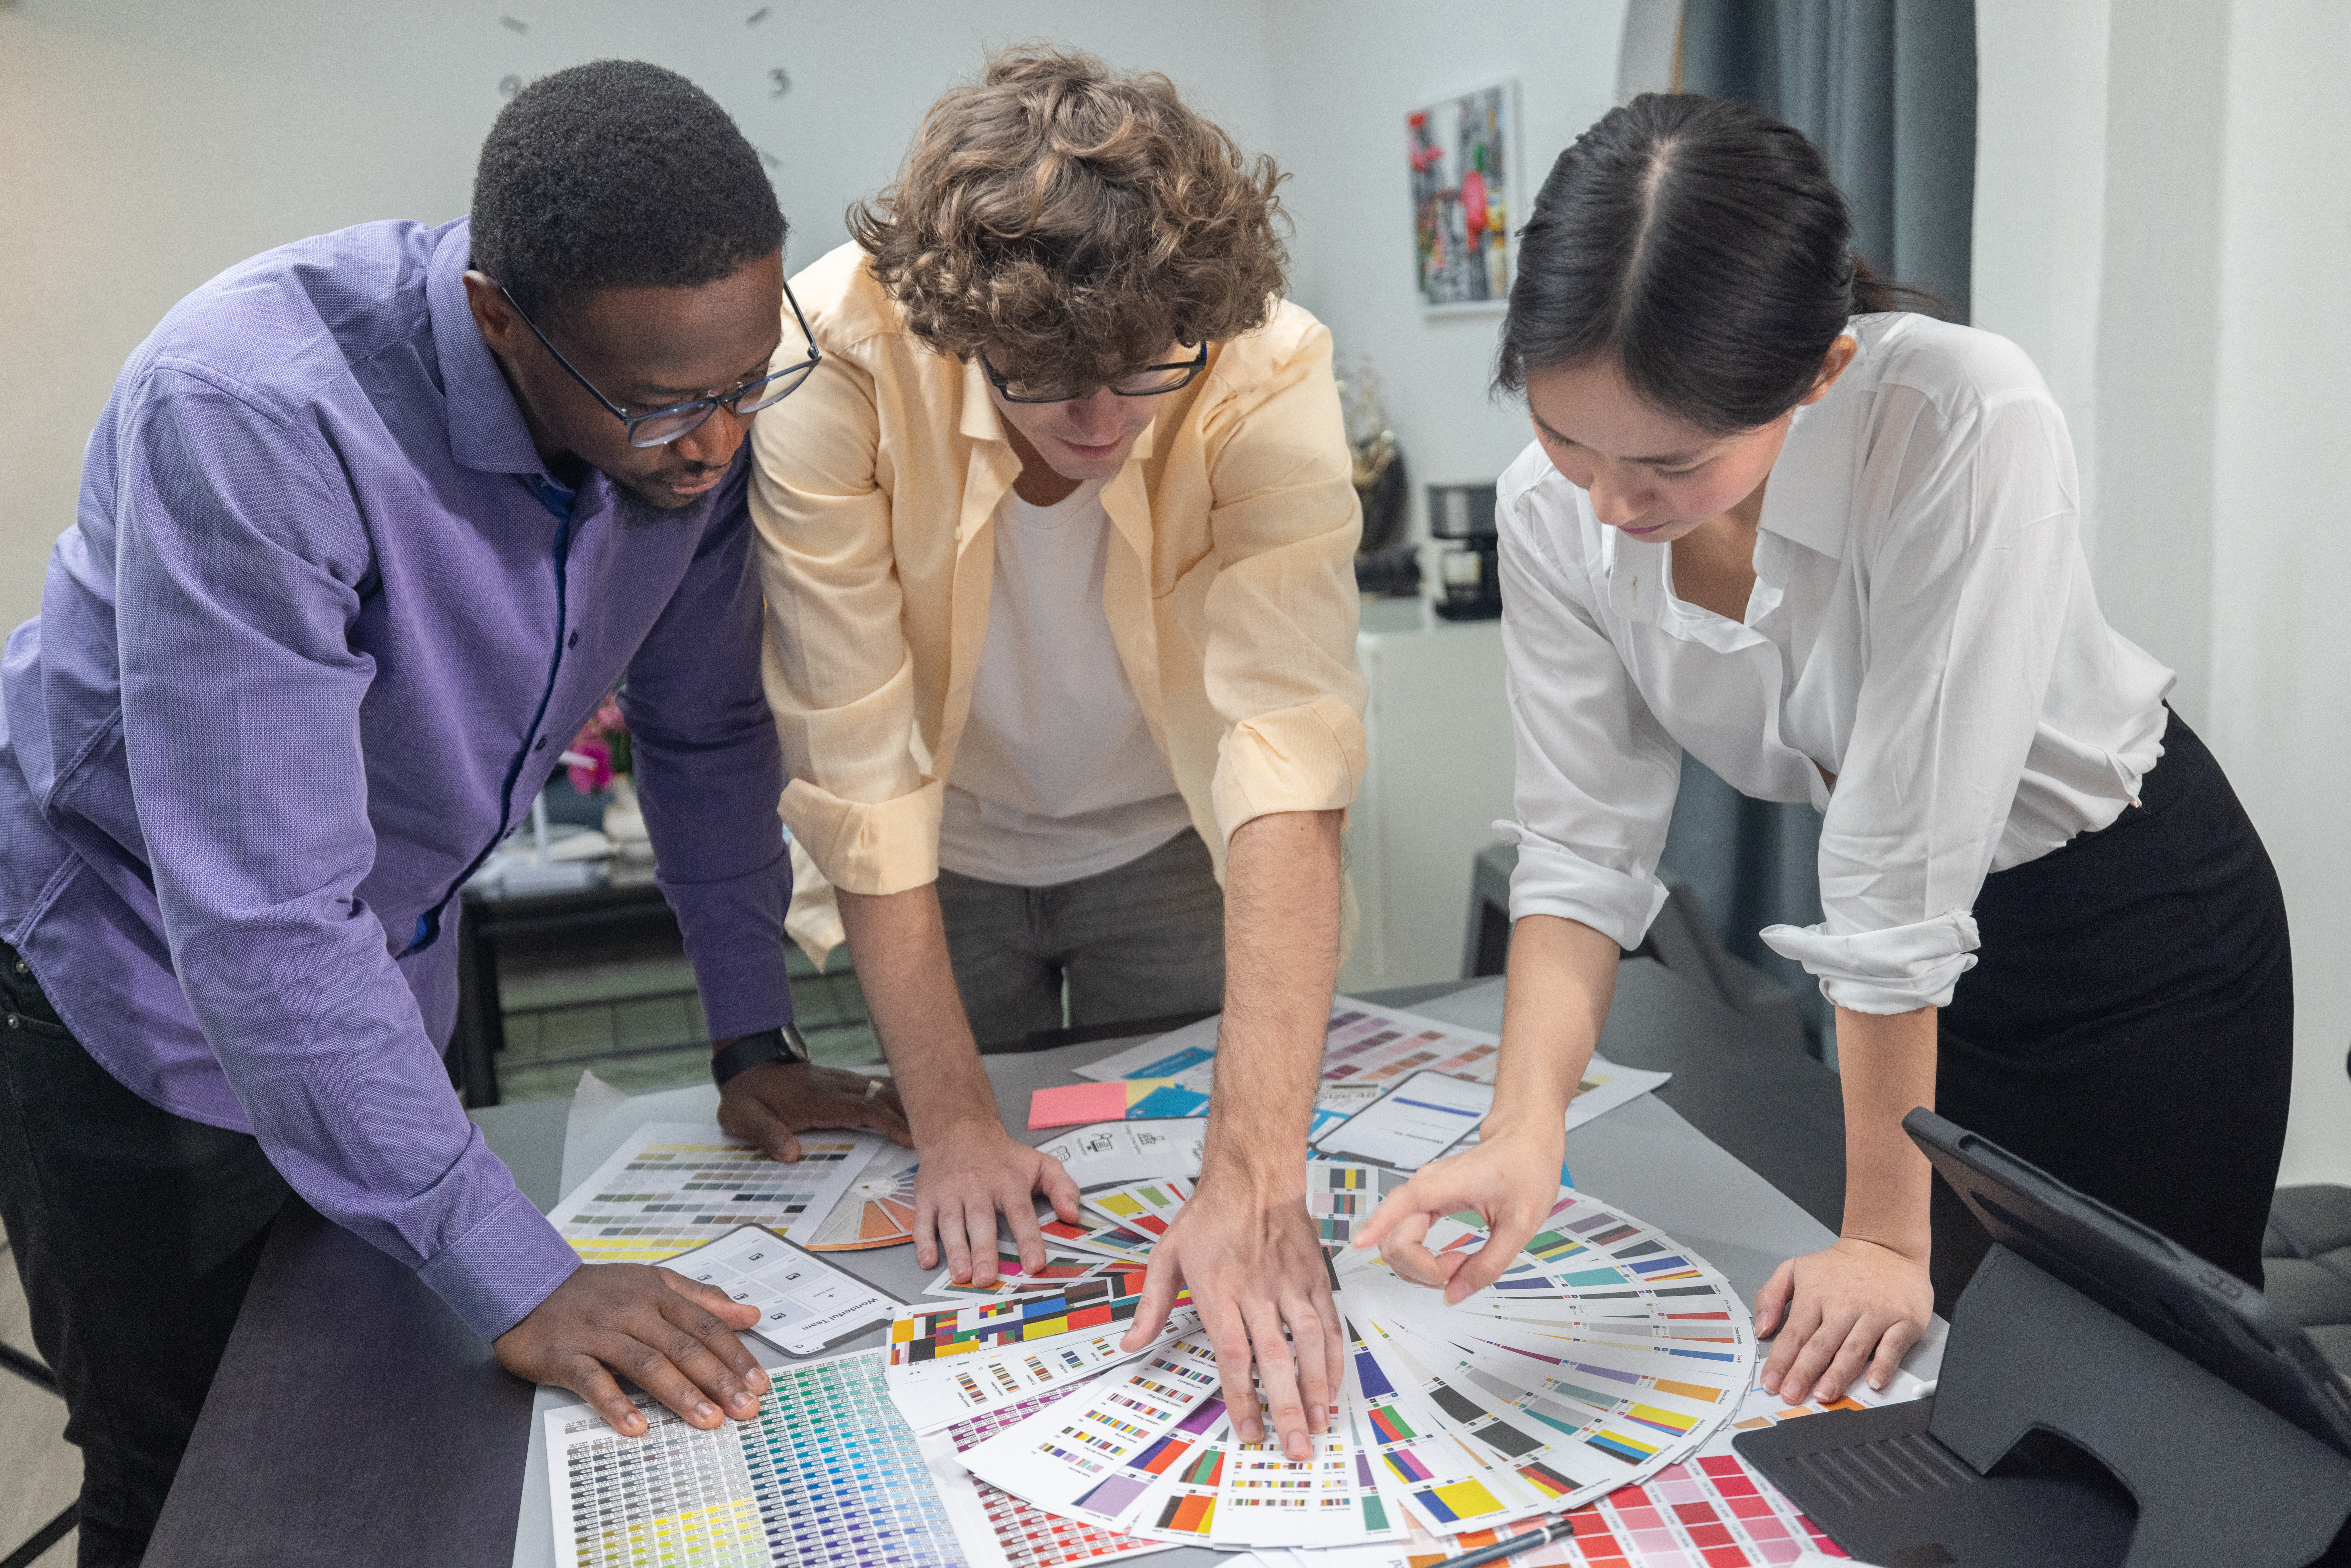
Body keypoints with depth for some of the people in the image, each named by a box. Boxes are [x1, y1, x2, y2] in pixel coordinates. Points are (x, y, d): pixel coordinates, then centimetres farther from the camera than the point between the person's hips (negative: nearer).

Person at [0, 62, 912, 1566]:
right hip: (139, 974, -5)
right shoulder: (251, 414, -35)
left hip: (387, 967, 5)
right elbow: (260, 916, -36)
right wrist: (517, 1276, -35)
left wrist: (756, 1040, 0)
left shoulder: (685, 399, -16)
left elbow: (707, 732, -1)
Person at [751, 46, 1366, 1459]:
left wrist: (1259, 1183, -45)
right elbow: (860, 770, -27)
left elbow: (1290, 757, -38)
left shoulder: (1268, 375, -30)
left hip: (1164, 844, 0)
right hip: (949, 856, 0)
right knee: (978, 1249, 11)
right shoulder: (834, 367, -30)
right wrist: (954, 1122, -25)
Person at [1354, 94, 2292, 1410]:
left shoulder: (1969, 427, -35)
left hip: (2136, 917, -4)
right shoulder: (1557, 509, -19)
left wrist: (1886, 1236, -25)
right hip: (1935, 962, 4)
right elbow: (1583, 845, -15)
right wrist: (1526, 1127, -30)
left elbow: (1904, 869, -33)